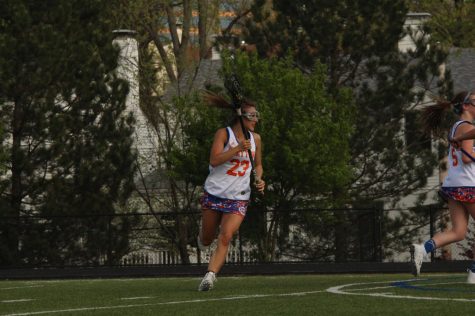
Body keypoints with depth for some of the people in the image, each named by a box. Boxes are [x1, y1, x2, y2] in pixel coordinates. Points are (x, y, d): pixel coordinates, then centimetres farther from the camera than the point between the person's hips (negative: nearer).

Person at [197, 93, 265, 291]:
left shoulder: (255, 139, 8)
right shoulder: (223, 134, -7)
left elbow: (258, 164, 22)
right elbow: (214, 160, -19)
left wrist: (259, 180, 2)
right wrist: (237, 149, -27)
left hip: (238, 199, 2)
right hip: (215, 193, -2)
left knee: (225, 238, -17)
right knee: (206, 240, 10)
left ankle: (210, 275, -23)